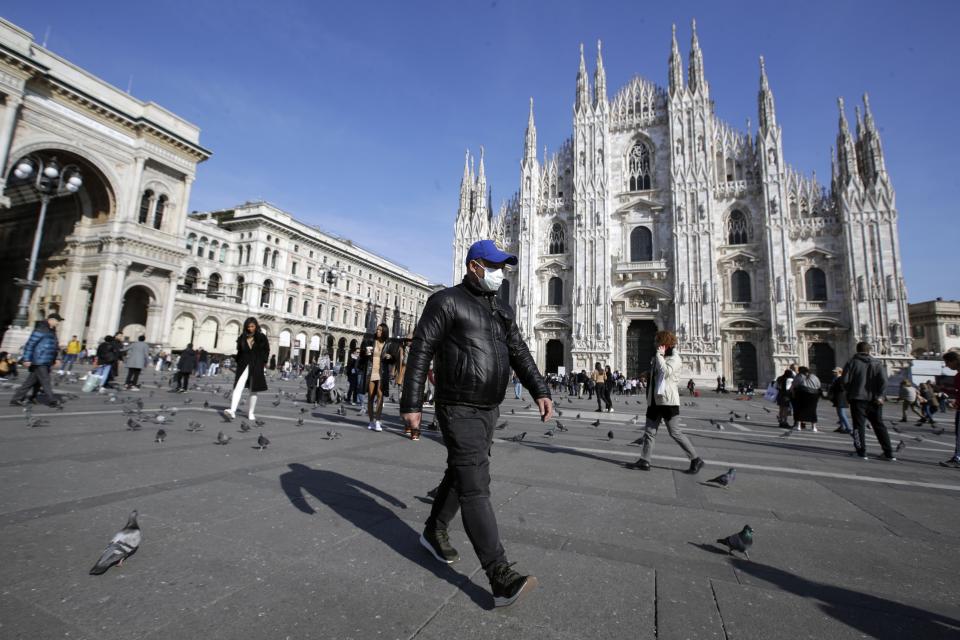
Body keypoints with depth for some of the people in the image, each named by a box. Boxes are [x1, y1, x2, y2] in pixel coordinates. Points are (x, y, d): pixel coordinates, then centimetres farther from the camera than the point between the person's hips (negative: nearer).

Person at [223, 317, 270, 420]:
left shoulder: (261, 337, -2)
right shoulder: (242, 338, 4)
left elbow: (266, 350, 6)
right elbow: (239, 351, 13)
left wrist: (264, 362, -1)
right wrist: (238, 363, 4)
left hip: (256, 367, -1)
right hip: (244, 365, 1)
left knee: (254, 391, 7)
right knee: (238, 387, -13)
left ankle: (251, 412, 17)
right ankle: (232, 411, -20)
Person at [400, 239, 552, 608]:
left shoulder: (502, 312, 13)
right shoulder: (447, 302, -8)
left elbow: (519, 354, 9)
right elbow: (420, 352, -12)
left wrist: (540, 391, -4)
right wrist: (411, 404, -17)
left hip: (489, 410, 8)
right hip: (459, 410, -8)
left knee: (460, 475, 20)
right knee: (475, 487, -9)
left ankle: (433, 533, 41)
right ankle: (501, 578, -6)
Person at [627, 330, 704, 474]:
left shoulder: (675, 358, -7)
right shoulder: (657, 359, 17)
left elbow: (665, 372, -27)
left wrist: (660, 355, -16)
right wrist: (649, 398, 23)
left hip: (668, 401, -8)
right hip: (655, 401, 8)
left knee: (675, 433, -4)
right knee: (649, 431, 7)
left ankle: (696, 460, 10)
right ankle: (644, 461, 12)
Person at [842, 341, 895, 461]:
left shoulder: (851, 362, -1)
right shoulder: (876, 363, 6)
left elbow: (845, 381, -8)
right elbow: (883, 380, -7)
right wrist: (879, 395, -3)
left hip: (857, 399, -3)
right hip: (874, 400, 3)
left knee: (859, 425, 1)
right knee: (879, 425, 12)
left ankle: (861, 452, -1)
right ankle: (889, 453, 12)